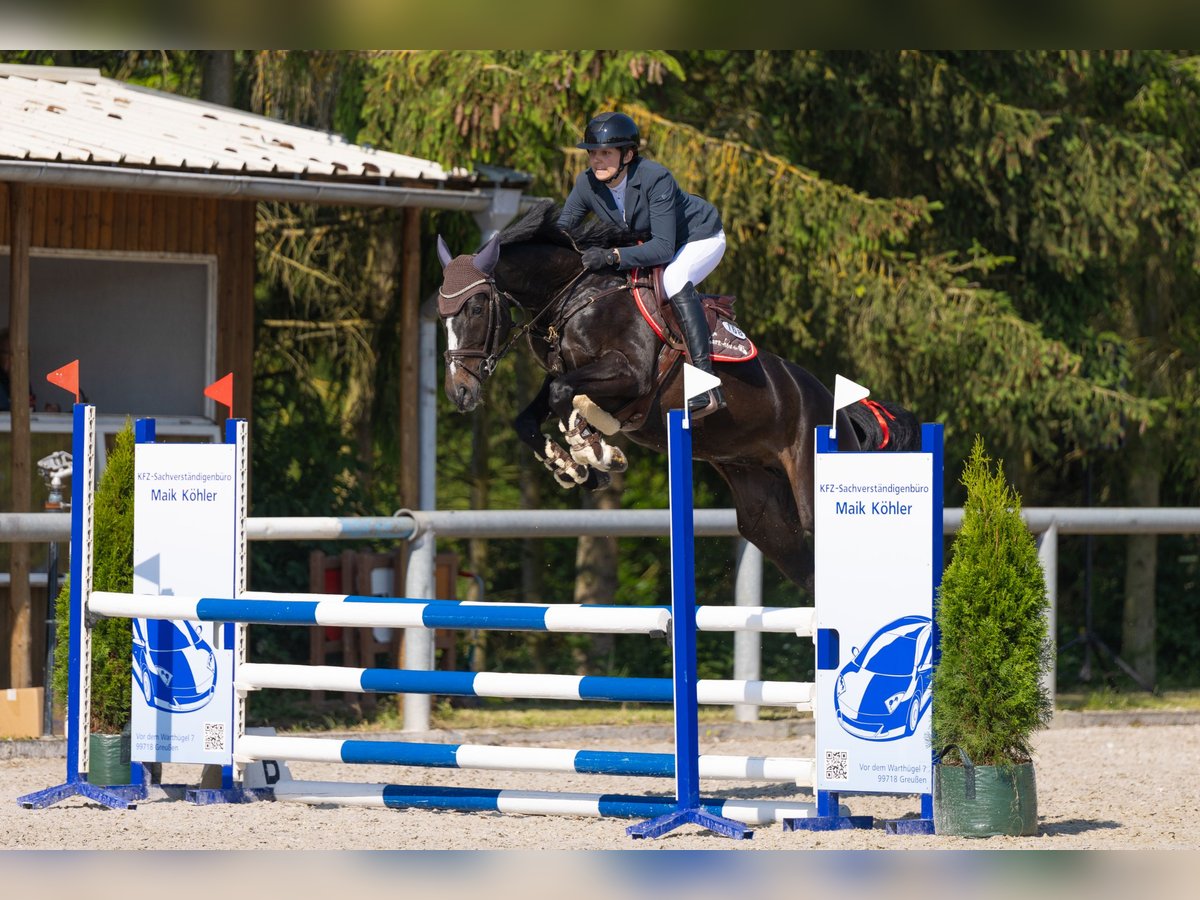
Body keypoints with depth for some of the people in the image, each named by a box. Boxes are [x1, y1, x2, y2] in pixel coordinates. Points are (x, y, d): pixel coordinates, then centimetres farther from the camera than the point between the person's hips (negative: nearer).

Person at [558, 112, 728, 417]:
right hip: (649, 241, 8)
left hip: (701, 237, -8)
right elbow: (561, 229, -8)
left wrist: (612, 256, -51)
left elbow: (663, 248, -39)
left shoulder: (655, 178, -35)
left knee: (674, 279, -34)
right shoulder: (587, 183, -17)